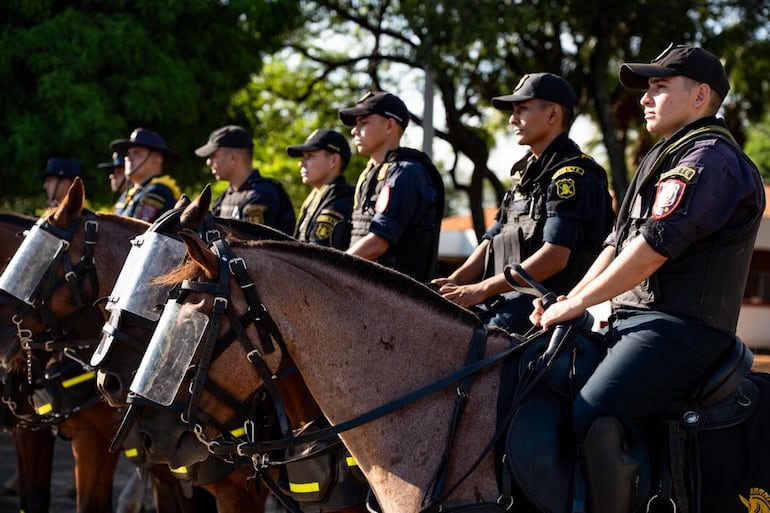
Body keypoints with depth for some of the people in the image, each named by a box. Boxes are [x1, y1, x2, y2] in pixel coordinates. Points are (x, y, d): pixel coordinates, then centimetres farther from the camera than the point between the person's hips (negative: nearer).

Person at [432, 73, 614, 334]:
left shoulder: (573, 174, -8)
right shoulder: (525, 172, 23)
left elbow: (554, 257, -18)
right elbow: (492, 241, 22)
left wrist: (482, 289, -18)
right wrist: (455, 281, 3)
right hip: (508, 299, 9)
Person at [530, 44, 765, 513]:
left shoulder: (708, 158, -9)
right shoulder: (665, 159, 26)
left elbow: (652, 249, -18)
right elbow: (618, 244, 24)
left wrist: (577, 303, -11)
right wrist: (568, 301, 10)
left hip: (678, 328, -11)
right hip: (634, 321, 11)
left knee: (592, 422, -31)